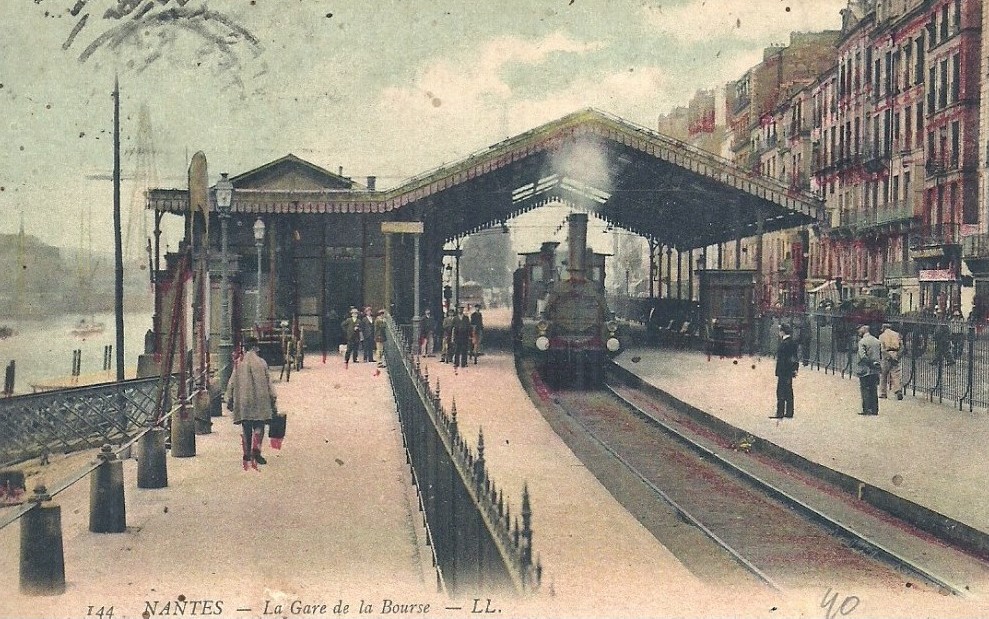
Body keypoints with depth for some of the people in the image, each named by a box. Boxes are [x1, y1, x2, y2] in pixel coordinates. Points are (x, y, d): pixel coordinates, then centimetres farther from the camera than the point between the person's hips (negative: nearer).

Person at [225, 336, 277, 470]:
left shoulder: (238, 363, 3)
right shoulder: (261, 362, -4)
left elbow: (232, 383, 6)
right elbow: (268, 382, -2)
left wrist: (229, 400, 14)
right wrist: (272, 399, 5)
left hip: (242, 400, 3)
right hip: (259, 400, -3)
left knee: (246, 429, 10)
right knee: (259, 426, 2)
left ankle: (247, 455, 11)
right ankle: (256, 449, -17)